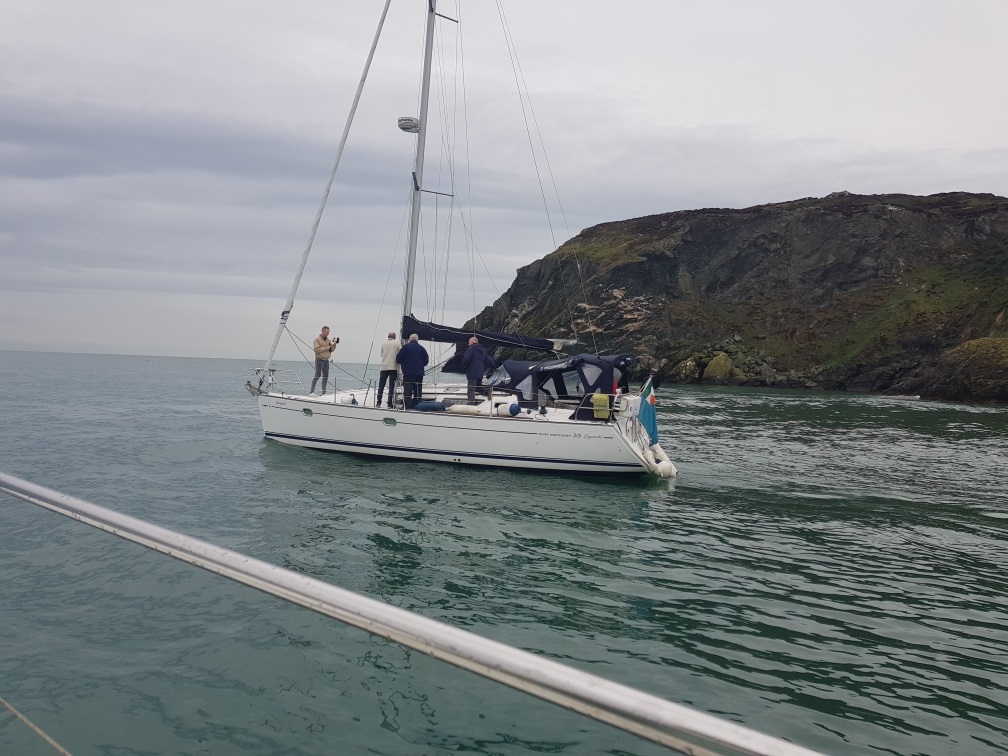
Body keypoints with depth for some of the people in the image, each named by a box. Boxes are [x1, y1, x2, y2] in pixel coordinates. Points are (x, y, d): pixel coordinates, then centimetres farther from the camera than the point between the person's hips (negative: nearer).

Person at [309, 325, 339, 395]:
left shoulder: (328, 340, 15)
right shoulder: (317, 339, -5)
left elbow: (331, 350, 13)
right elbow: (317, 349, -17)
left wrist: (334, 344, -5)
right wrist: (327, 347, -14)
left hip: (326, 361, 7)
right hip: (319, 360, -7)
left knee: (325, 377, 6)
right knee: (318, 375, -12)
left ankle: (323, 393, 10)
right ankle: (311, 391, -10)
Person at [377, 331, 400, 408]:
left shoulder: (384, 344, 4)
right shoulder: (397, 343, -3)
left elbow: (381, 354, 11)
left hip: (384, 367, 2)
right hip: (393, 367, -2)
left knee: (381, 385, 9)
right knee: (391, 386, -1)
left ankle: (378, 403, 5)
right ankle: (389, 404, -3)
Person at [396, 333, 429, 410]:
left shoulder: (406, 347, -5)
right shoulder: (421, 348, 3)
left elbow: (398, 359, -2)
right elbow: (426, 360, 7)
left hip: (408, 373, -3)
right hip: (419, 373, 3)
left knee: (407, 391, -3)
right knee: (418, 391, 11)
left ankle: (408, 407, -9)